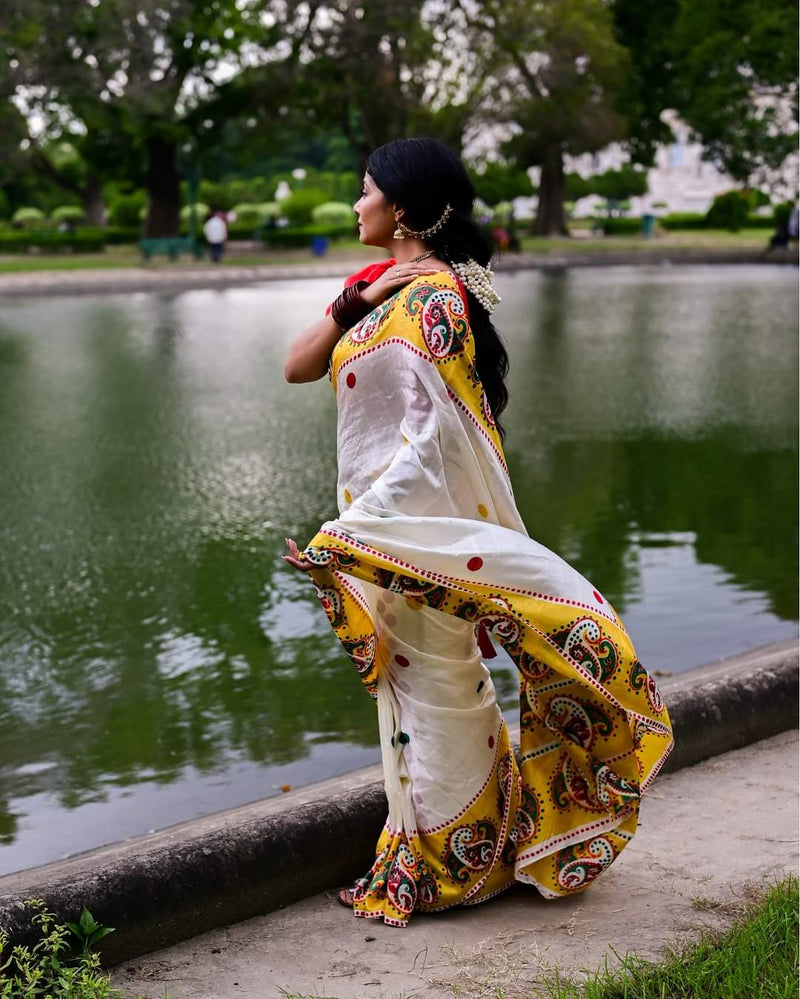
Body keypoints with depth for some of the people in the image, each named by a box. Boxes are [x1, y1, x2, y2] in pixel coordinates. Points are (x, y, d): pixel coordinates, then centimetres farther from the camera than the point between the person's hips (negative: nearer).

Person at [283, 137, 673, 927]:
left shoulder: (429, 299, -18)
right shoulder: (384, 289, 10)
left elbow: (431, 435, -25)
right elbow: (297, 367, 3)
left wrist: (350, 531, -28)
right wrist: (352, 301, -12)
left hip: (417, 525, -9)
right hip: (389, 524, 9)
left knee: (432, 688, 4)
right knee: (412, 685, 18)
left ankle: (444, 864, 20)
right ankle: (434, 841, 33)